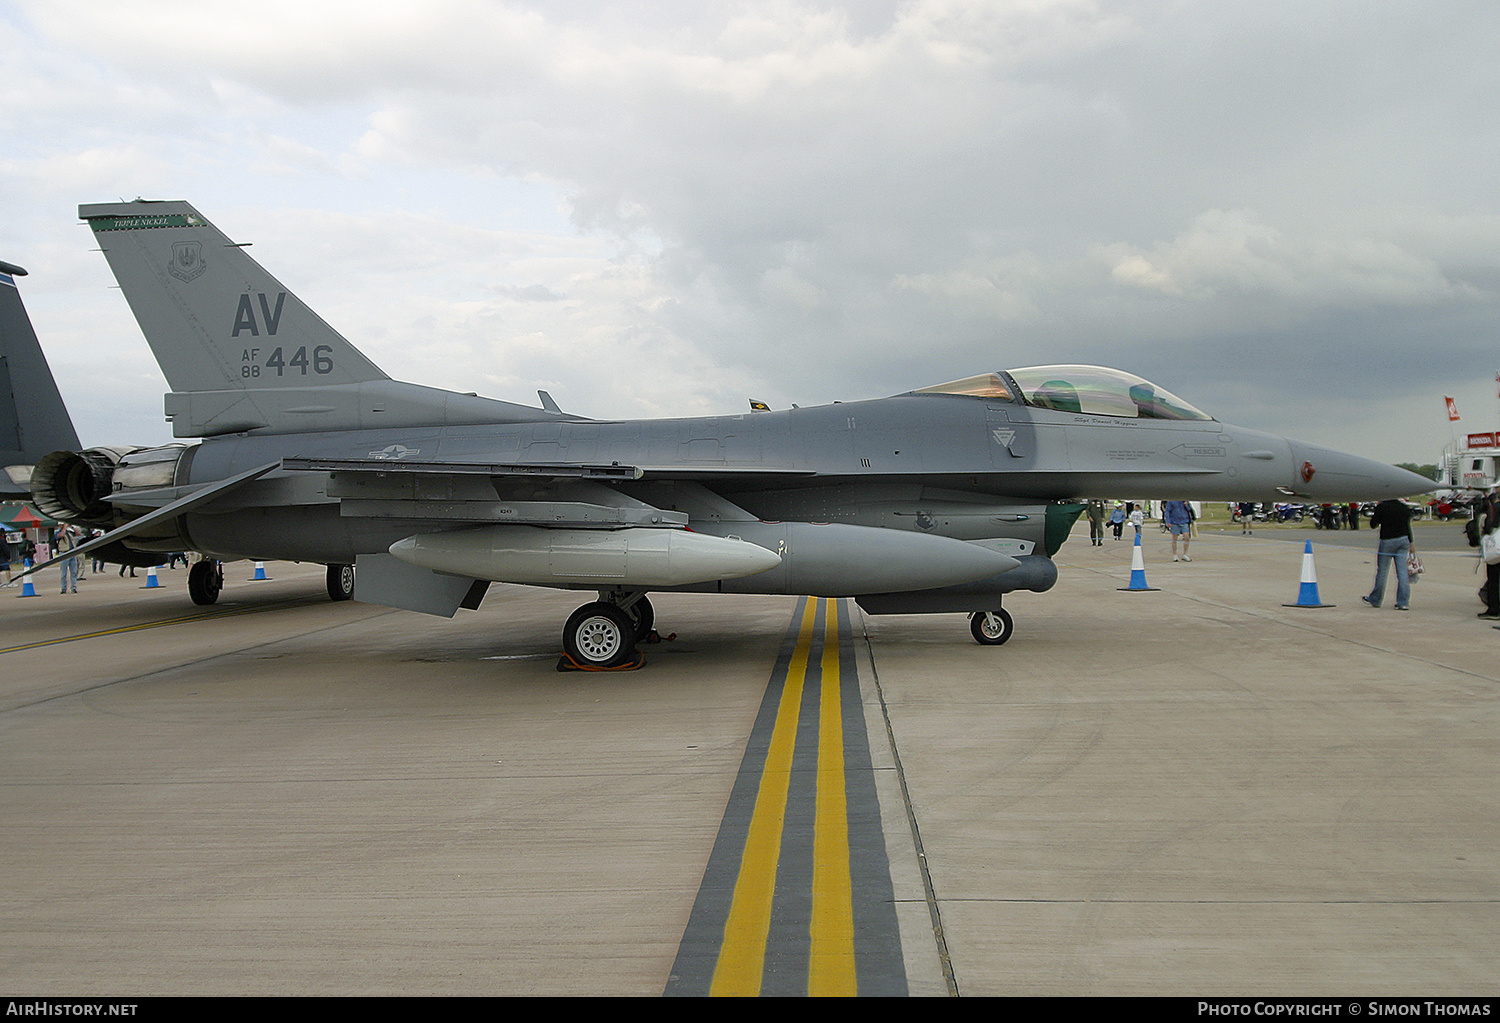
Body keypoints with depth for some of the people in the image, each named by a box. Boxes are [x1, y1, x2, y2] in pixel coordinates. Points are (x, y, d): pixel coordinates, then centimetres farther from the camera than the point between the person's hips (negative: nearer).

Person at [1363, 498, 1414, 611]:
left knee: (1382, 571, 6)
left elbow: (1373, 524, -4)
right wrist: (1410, 543, 18)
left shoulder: (1382, 506, -9)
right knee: (1402, 571, 3)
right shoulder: (1405, 508, 7)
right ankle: (1403, 602, 1)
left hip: (1388, 541, -5)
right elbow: (1408, 527, 12)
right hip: (1404, 540, 5)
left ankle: (1375, 600, 16)